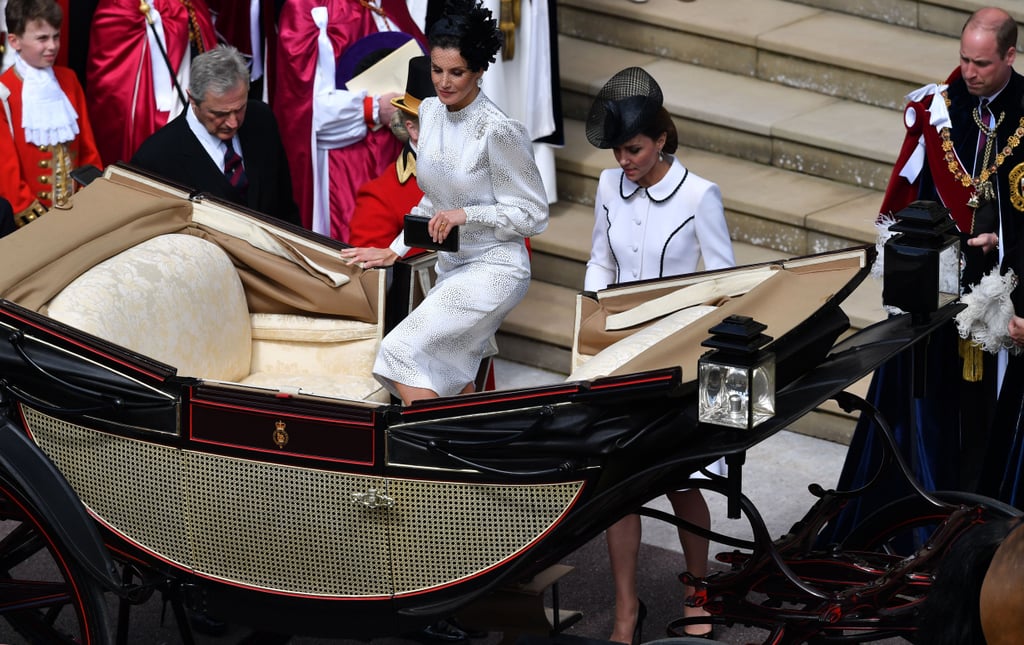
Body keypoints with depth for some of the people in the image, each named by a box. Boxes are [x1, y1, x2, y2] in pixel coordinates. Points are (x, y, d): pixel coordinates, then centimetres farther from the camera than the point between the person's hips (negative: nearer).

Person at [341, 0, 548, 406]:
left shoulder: (498, 131, -19)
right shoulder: (431, 111, 4)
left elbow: (533, 215, -13)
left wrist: (466, 215, -23)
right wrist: (395, 251, 14)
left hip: (493, 270, -8)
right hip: (451, 266, 8)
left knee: (402, 354, -20)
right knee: (452, 390, 10)